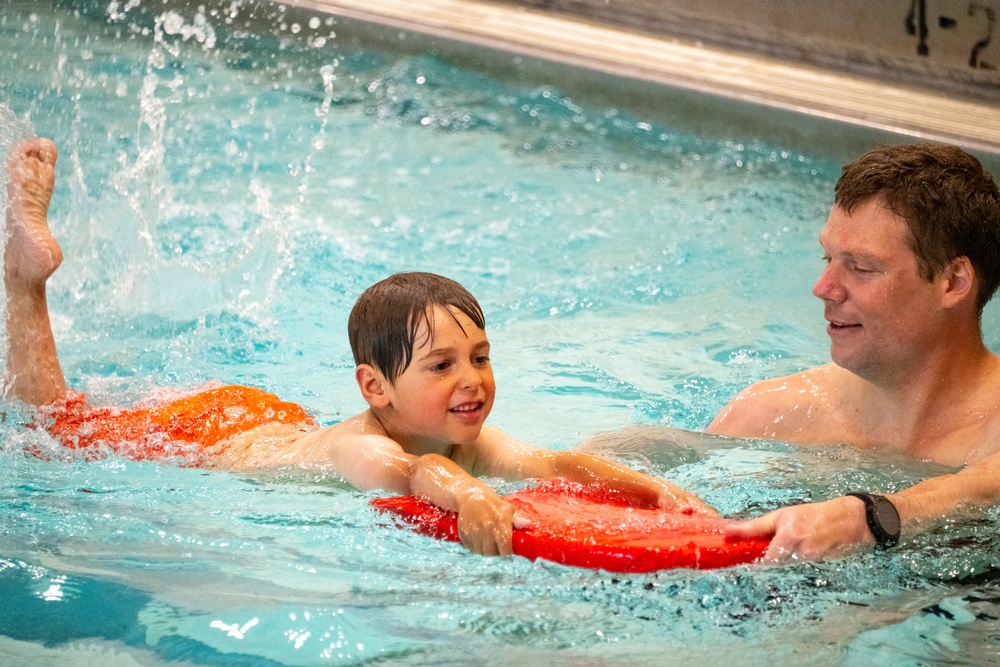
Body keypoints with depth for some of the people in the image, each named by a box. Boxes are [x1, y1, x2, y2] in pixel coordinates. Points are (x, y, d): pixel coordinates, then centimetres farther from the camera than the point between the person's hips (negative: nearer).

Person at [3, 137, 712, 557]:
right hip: (201, 443, -6)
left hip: (279, 421, 6)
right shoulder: (360, 448, -46)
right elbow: (417, 472, -68)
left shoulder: (472, 442, -26)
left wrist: (654, 487, -53)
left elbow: (563, 465, -37)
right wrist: (466, 493, -88)